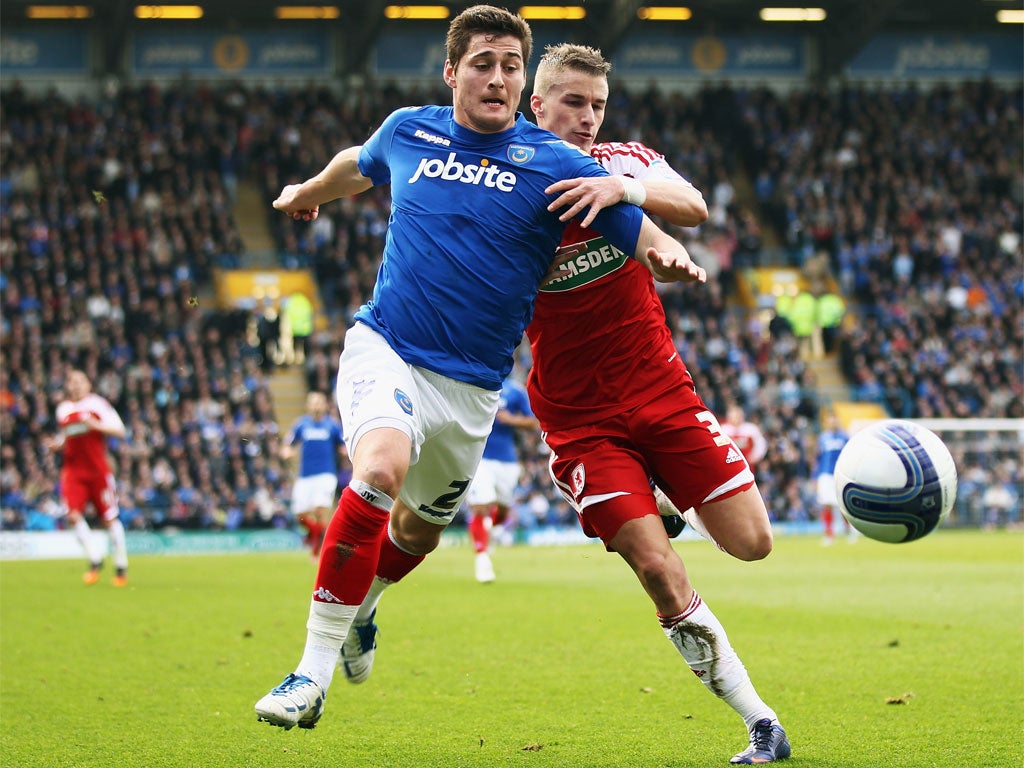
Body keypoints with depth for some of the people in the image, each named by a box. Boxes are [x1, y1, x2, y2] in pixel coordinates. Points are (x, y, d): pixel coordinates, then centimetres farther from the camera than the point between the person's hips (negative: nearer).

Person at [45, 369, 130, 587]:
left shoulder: (98, 404, -1)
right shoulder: (63, 409, 14)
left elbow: (119, 430, -6)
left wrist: (95, 424, -19)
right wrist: (57, 443, 6)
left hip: (98, 470, -4)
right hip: (73, 469, 4)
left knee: (110, 518, -1)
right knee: (73, 515, -15)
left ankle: (121, 567, 12)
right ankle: (95, 560, -1)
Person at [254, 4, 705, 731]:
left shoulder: (556, 164, -6)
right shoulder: (408, 132, 1)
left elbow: (647, 238, -10)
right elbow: (359, 165, 25)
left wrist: (672, 258, -33)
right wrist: (306, 193, 44)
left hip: (470, 384, 2)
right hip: (385, 349, -1)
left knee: (420, 528, 20)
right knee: (380, 469, -31)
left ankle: (358, 607, 56)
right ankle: (314, 674, -28)